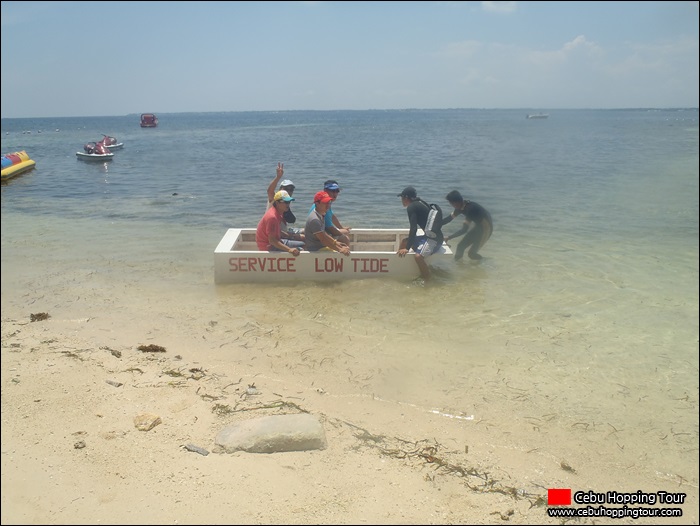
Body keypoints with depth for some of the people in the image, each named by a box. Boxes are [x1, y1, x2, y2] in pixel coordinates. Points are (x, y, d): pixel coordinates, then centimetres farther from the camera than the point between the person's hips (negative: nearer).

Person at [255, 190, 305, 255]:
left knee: (302, 244, 11)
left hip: (275, 242, 11)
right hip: (268, 247, -11)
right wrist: (289, 249, -37)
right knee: (299, 250, -18)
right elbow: (272, 240, -30)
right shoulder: (272, 217, -26)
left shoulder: (279, 213, 6)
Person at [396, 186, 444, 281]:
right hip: (430, 236, 10)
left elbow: (413, 229, -21)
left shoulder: (411, 207, -13)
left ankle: (427, 281, -26)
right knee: (404, 241, 20)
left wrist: (407, 248, -20)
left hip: (434, 239, -10)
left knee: (418, 256, -33)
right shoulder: (420, 203, 14)